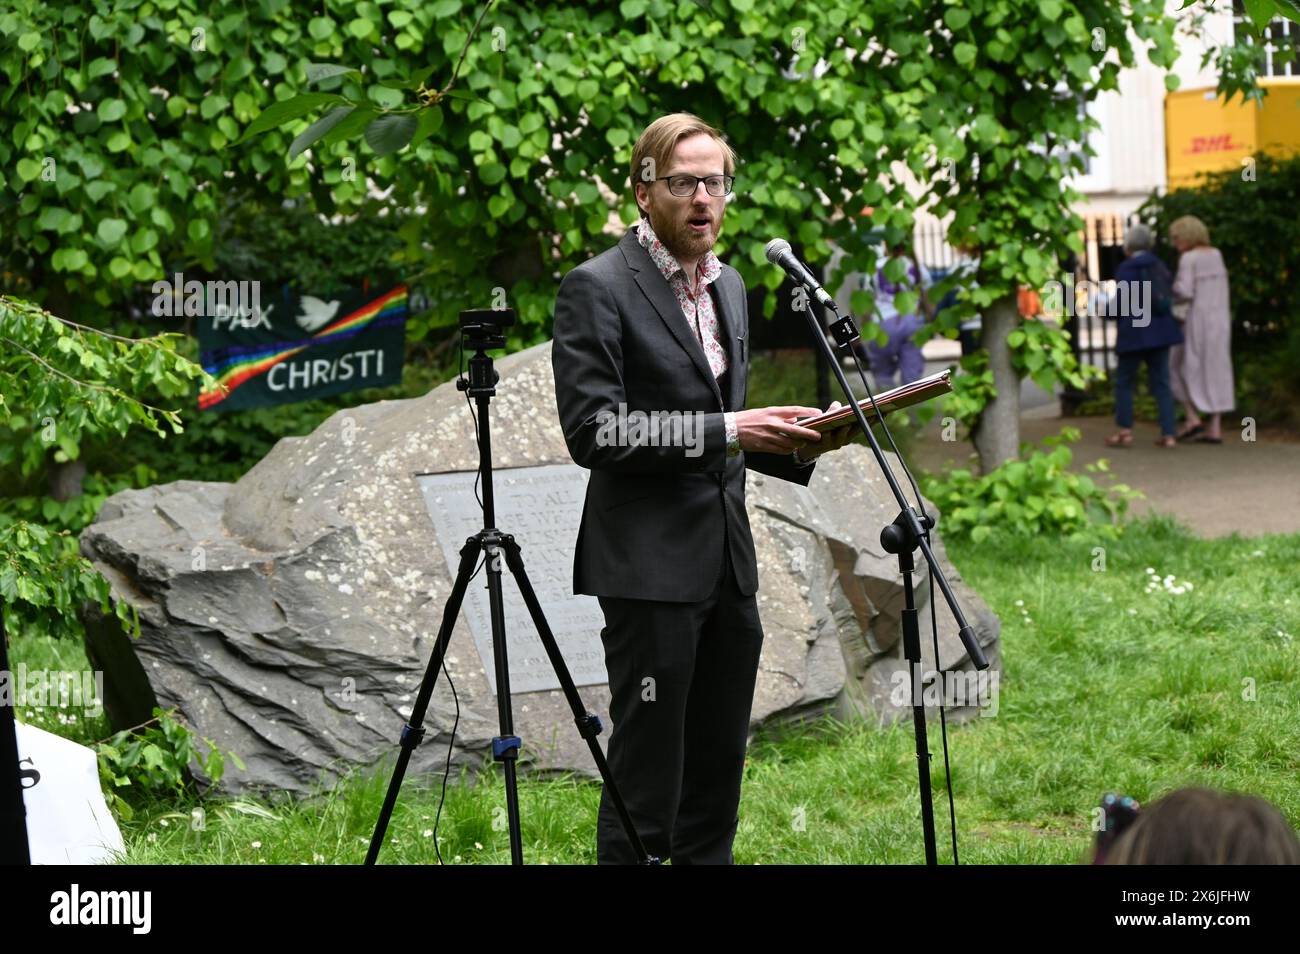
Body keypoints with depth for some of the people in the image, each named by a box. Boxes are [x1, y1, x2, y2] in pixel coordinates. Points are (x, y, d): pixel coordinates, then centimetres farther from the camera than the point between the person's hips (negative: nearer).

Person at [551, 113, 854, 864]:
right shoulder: (598, 289, -10)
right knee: (647, 775, -6)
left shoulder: (728, 286, 16)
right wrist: (726, 431, -20)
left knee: (717, 775, 11)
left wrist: (792, 443, 5)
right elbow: (592, 431, -17)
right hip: (652, 567, -8)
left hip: (728, 563, 8)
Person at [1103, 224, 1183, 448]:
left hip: (1134, 333, -6)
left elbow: (1122, 301, -15)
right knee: (1161, 382, 6)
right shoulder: (1160, 266, 9)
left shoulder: (1126, 268, -10)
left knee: (1124, 381, 7)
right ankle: (1168, 433, 0)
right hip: (1161, 332, 6)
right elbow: (1170, 297, 13)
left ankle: (1125, 430, 4)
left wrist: (1105, 310, 4)